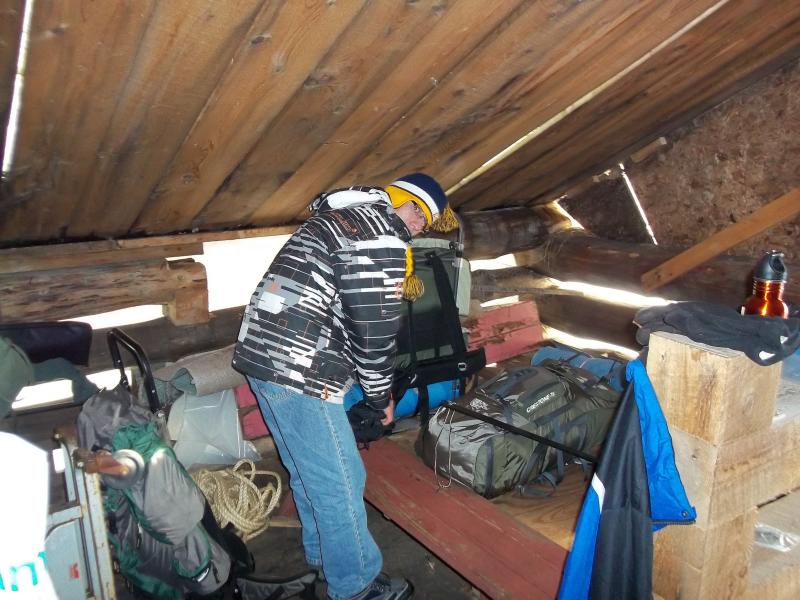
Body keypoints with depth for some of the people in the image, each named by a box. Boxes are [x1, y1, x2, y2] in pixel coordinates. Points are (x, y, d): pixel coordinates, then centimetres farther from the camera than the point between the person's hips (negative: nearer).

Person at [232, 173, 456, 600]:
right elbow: (373, 329, -12)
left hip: (260, 356, 10)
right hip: (300, 372, -10)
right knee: (339, 483, 5)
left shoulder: (339, 215, 18)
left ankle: (322, 554, 42)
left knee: (309, 471, 24)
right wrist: (381, 396, 1)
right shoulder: (382, 239, -12)